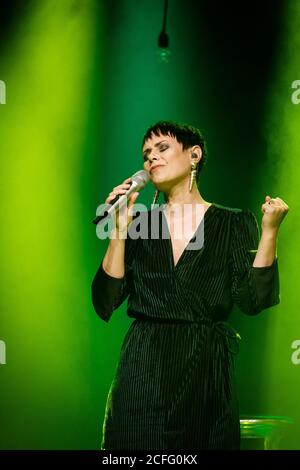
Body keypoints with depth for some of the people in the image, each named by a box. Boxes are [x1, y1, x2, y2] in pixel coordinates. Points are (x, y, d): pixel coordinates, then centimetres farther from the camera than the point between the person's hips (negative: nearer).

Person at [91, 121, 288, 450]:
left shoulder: (235, 223, 4)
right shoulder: (140, 224, 7)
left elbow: (252, 300, -9)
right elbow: (105, 304, -2)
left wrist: (270, 229, -14)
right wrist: (120, 232, -9)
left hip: (207, 370, -1)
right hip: (143, 369, 1)